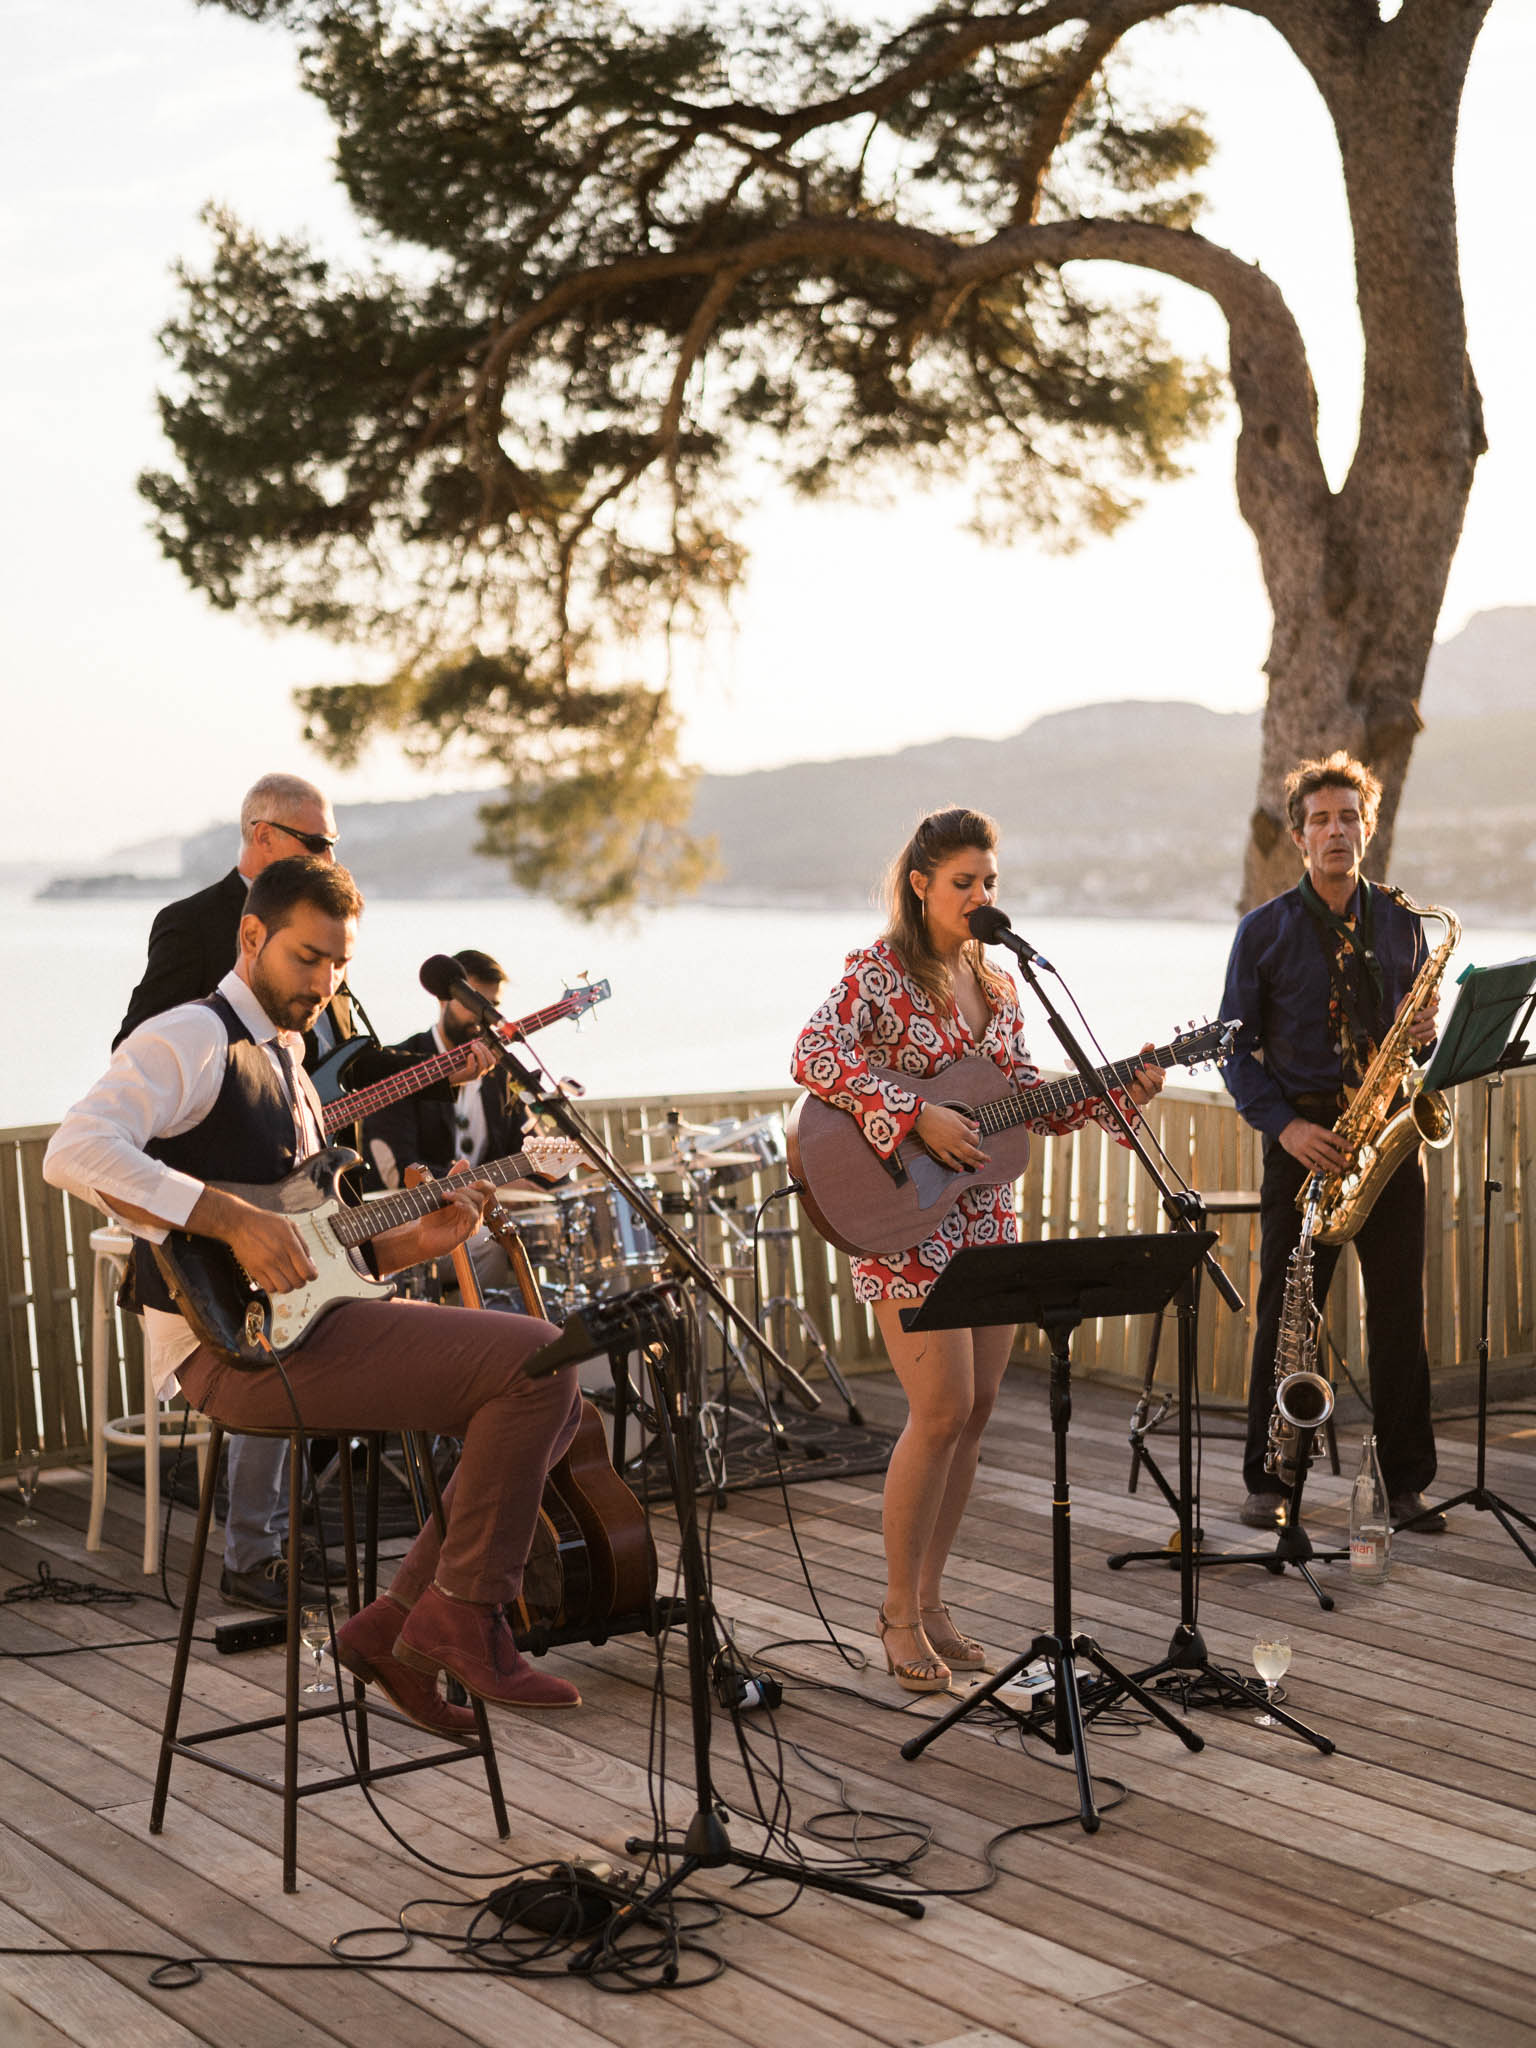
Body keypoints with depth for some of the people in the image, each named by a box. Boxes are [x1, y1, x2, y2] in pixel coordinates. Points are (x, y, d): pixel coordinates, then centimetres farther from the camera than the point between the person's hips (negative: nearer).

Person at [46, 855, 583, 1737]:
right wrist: (237, 1221, -29)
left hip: (304, 1320, 10)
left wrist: (412, 1241, 5)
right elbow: (78, 1152, -26)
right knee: (535, 1358, -18)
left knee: (550, 1399, 8)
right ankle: (464, 1615, -6)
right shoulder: (191, 1039, -7)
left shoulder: (286, 1067, 23)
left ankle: (400, 1624, 7)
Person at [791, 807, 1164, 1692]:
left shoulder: (996, 983, 13)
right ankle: (901, 1611, 5)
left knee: (975, 1411, 8)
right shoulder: (880, 971, -8)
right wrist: (919, 1117, -26)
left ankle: (930, 1600, 21)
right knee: (943, 1412, -10)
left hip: (985, 1218, 7)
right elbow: (814, 1057, -24)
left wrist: (1114, 1095, -1)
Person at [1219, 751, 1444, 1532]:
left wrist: (1427, 1033, -6)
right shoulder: (1264, 930, 3)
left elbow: (1416, 1024, 19)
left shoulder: (1401, 923, 11)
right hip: (1305, 1136, -2)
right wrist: (1284, 1124, -12)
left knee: (1399, 1313, 3)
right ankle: (1269, 1481, 10)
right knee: (1285, 1313, 0)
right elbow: (1236, 1049, 2)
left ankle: (1406, 1482, 13)